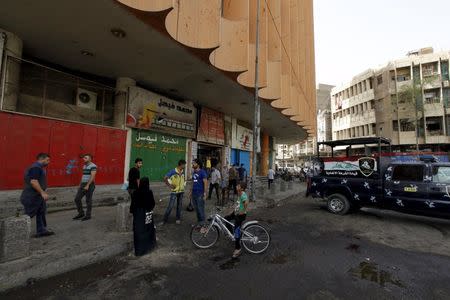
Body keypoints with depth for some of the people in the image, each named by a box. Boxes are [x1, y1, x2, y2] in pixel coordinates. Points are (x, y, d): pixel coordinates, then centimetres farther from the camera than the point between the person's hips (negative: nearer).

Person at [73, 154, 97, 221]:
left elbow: (92, 176, -21)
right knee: (77, 199, 6)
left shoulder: (93, 166, -13)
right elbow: (83, 176, 22)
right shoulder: (84, 166, 16)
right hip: (83, 185, 9)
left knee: (88, 201, -1)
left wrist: (87, 185, -26)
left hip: (89, 185, -8)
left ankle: (88, 215, 10)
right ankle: (81, 213, 19)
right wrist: (80, 185, 17)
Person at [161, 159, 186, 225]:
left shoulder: (183, 172, 3)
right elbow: (165, 178, -12)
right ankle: (165, 219, 13)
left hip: (181, 191, 5)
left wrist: (184, 184, 7)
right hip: (174, 192, -5)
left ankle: (178, 219, 26)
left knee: (179, 206, 12)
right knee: (170, 206, -2)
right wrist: (170, 185, -11)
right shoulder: (173, 172, -14)